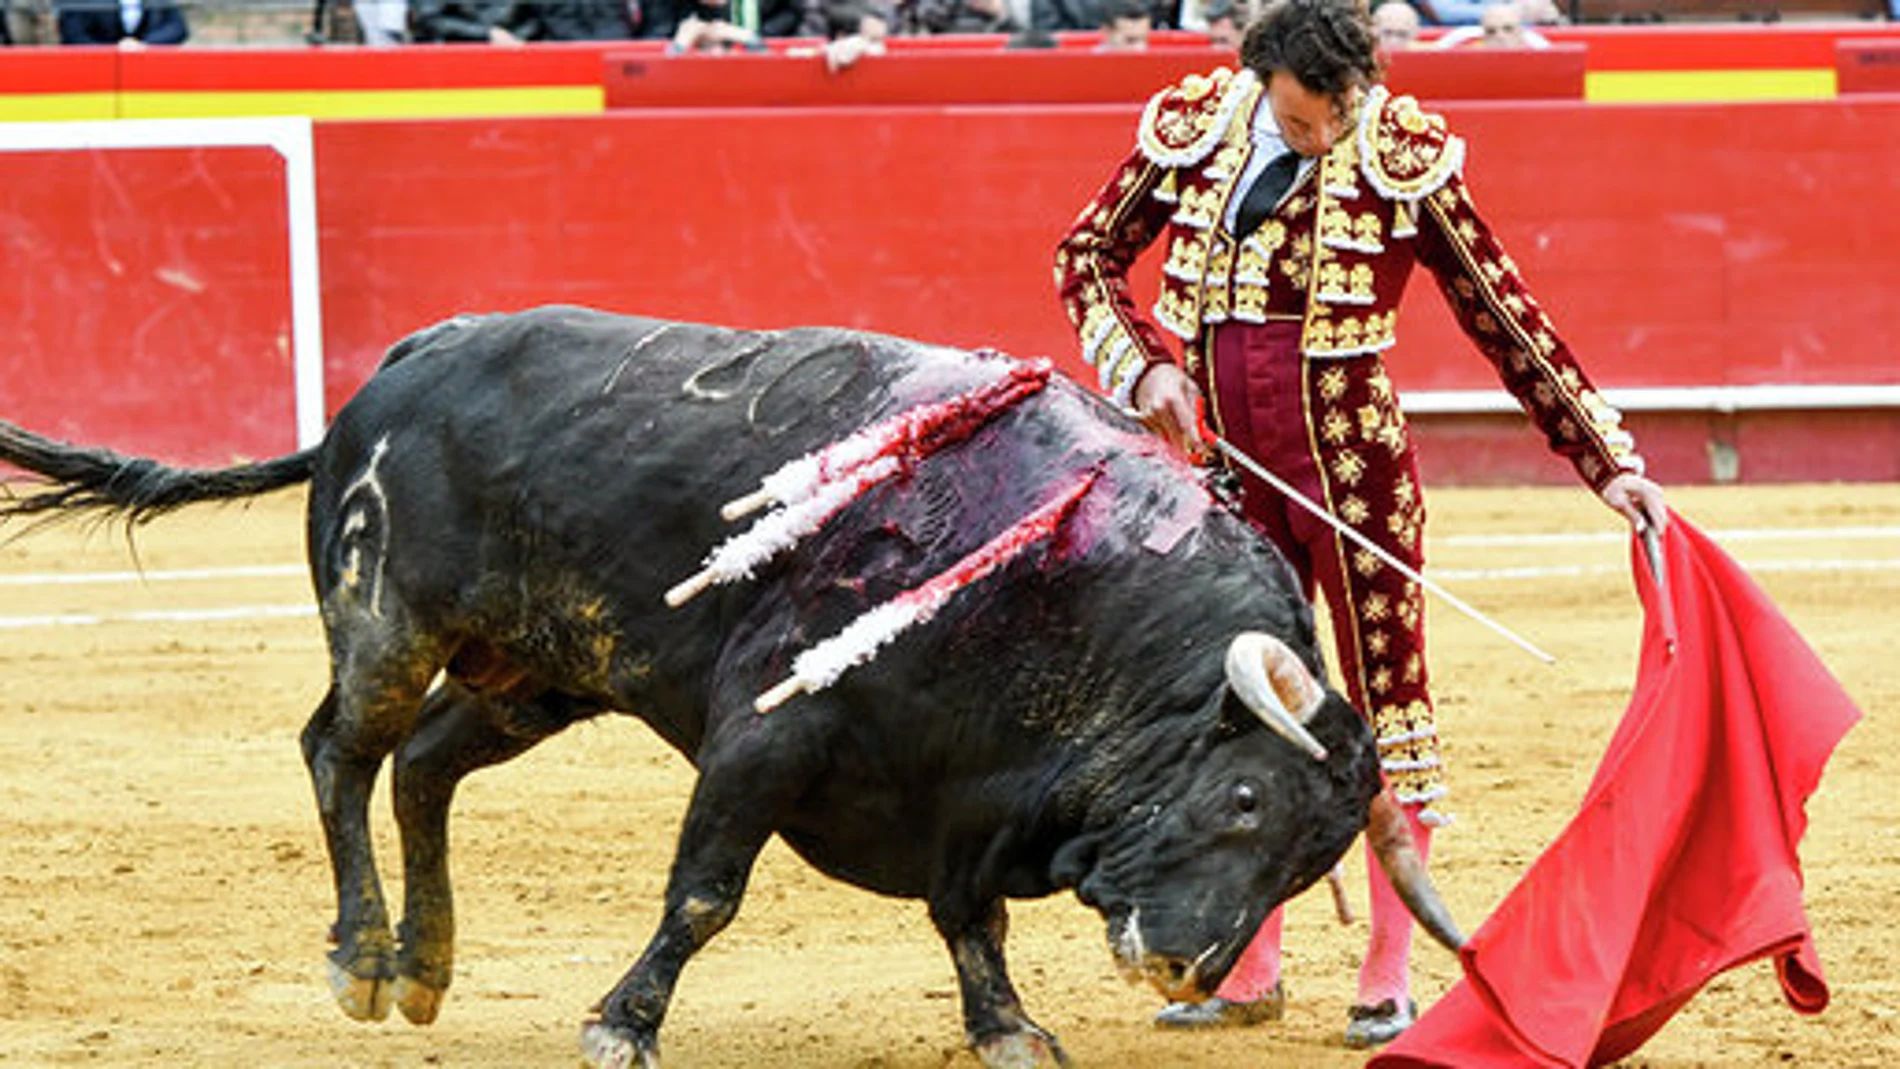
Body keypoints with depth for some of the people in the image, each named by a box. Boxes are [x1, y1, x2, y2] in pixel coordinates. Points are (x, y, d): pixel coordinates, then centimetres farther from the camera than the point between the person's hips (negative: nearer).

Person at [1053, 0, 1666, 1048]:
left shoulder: (1402, 154, -10)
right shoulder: (1194, 127, -3)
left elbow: (1506, 319, -5)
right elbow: (1085, 257, 10)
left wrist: (1609, 462, -6)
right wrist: (1143, 366, -7)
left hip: (1353, 462, -3)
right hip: (1228, 465, 3)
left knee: (1387, 702, 0)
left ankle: (1390, 979, 8)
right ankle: (1248, 971, 20)